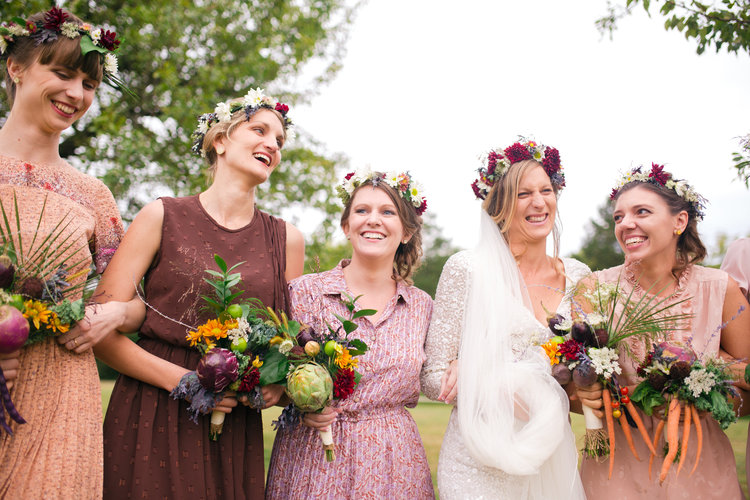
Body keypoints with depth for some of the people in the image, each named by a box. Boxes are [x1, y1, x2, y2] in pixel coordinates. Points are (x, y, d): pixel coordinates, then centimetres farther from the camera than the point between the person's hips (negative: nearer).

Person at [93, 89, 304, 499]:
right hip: (150, 422, -2)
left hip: (235, 430, 3)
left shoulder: (287, 239, 8)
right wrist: (183, 381, -15)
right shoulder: (162, 217, 0)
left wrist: (278, 381, -6)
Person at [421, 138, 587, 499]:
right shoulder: (467, 270, -8)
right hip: (479, 464, -4)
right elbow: (432, 378, -6)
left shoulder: (577, 276, 4)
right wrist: (498, 389, -25)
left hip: (552, 460, 4)